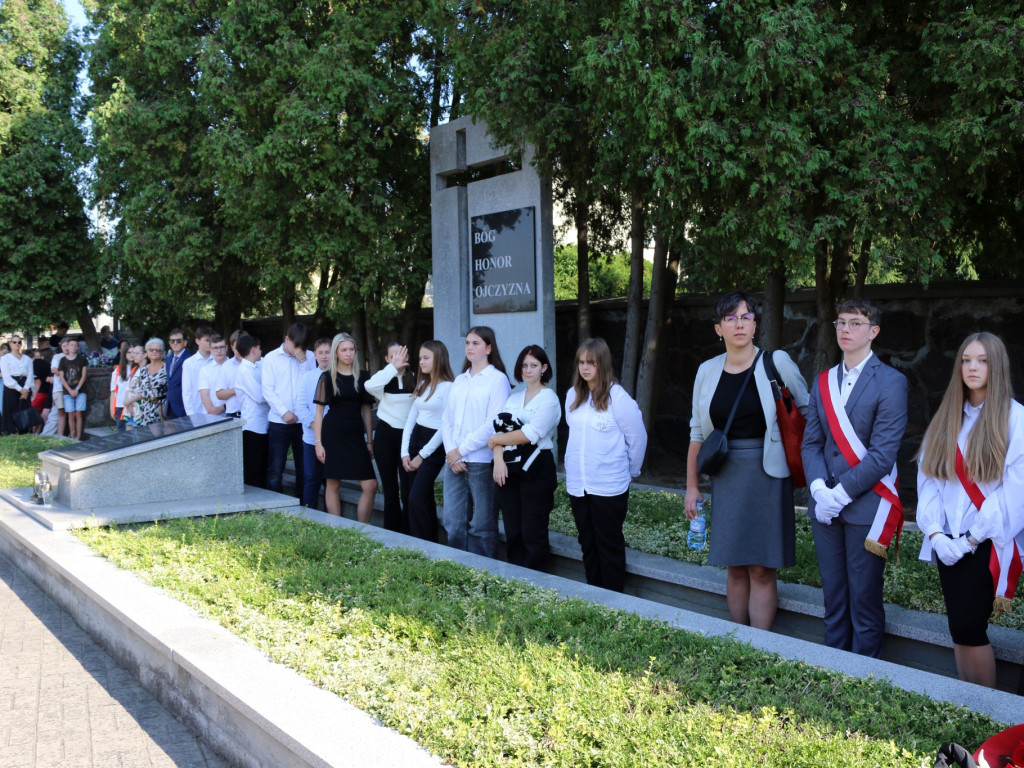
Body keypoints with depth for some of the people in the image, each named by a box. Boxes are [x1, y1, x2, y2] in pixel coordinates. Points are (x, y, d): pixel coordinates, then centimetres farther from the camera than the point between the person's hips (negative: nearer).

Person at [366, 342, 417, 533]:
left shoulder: (415, 379, 1)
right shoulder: (384, 377, 0)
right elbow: (370, 385, -24)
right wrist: (393, 367, -24)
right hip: (385, 434, 1)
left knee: (407, 491, -7)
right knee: (390, 490, 8)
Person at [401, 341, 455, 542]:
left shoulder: (448, 387, -12)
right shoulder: (422, 385, 14)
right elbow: (411, 419, 12)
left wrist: (422, 455, -11)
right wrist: (405, 452, 1)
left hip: (433, 446, -8)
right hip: (415, 440, 8)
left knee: (416, 500, -13)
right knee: (424, 499, 10)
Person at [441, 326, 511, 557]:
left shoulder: (497, 379, -5)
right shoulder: (459, 380, 15)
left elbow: (493, 424, -13)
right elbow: (447, 419, 12)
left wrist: (461, 450, -11)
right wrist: (451, 451, -4)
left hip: (481, 462, -6)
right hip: (454, 460, 6)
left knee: (481, 525, 1)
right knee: (453, 523, 7)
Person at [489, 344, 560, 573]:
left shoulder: (549, 398, -5)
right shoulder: (514, 395, 13)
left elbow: (530, 434, -16)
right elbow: (499, 427, 3)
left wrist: (496, 440, -7)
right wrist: (498, 459, -13)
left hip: (535, 469, -5)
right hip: (509, 468, 5)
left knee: (532, 532, -2)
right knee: (512, 530, 10)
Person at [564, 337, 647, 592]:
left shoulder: (617, 397, -12)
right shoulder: (573, 396, 5)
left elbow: (638, 438, -5)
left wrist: (630, 471, 5)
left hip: (609, 486, -6)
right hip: (577, 484, 6)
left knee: (610, 545, 4)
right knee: (587, 543, 13)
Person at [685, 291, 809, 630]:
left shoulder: (777, 363, -4)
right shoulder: (708, 371, 6)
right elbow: (697, 432, 10)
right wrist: (692, 486, 10)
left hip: (767, 475, -3)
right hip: (726, 478, 3)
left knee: (761, 570, -1)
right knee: (735, 567, 9)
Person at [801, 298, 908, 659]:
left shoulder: (891, 382, -6)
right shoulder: (823, 382, 11)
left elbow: (883, 453, -13)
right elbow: (810, 443, 7)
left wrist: (841, 493, -15)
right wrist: (819, 489, -9)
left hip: (867, 506, -5)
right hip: (825, 506, 5)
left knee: (864, 600, 2)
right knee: (833, 597, 13)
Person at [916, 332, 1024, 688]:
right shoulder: (946, 419, 11)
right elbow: (928, 479, 6)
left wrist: (971, 539, -12)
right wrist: (936, 533, -7)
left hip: (988, 545, -4)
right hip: (949, 545, 5)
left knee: (968, 629, -9)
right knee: (959, 630, 7)